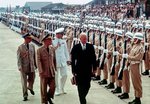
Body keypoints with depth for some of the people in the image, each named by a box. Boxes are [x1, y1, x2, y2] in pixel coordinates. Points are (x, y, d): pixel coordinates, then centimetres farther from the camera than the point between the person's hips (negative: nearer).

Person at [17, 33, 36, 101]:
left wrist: (35, 65, 11)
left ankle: (30, 88, 45)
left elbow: (34, 56, 11)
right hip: (24, 67, -4)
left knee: (32, 79, 13)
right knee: (24, 82, 1)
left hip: (31, 66, 4)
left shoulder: (32, 46, 5)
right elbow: (19, 58, -9)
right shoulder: (20, 47, -7)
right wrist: (20, 67, -17)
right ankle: (25, 95, 11)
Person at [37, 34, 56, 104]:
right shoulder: (40, 50, -7)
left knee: (53, 86, -1)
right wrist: (41, 71, -17)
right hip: (44, 72, -3)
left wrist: (55, 69, 12)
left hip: (52, 72, 4)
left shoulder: (52, 49, 6)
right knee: (43, 88, 6)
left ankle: (49, 97, 26)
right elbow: (38, 61, -11)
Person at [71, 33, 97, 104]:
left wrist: (94, 68, 3)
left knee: (87, 86, 9)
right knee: (80, 86, 2)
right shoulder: (75, 47, -4)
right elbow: (73, 60, -3)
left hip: (88, 70, 2)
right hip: (79, 70, -2)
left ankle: (83, 97, 33)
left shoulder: (90, 46, 1)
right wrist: (73, 70, -6)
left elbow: (93, 58, 4)